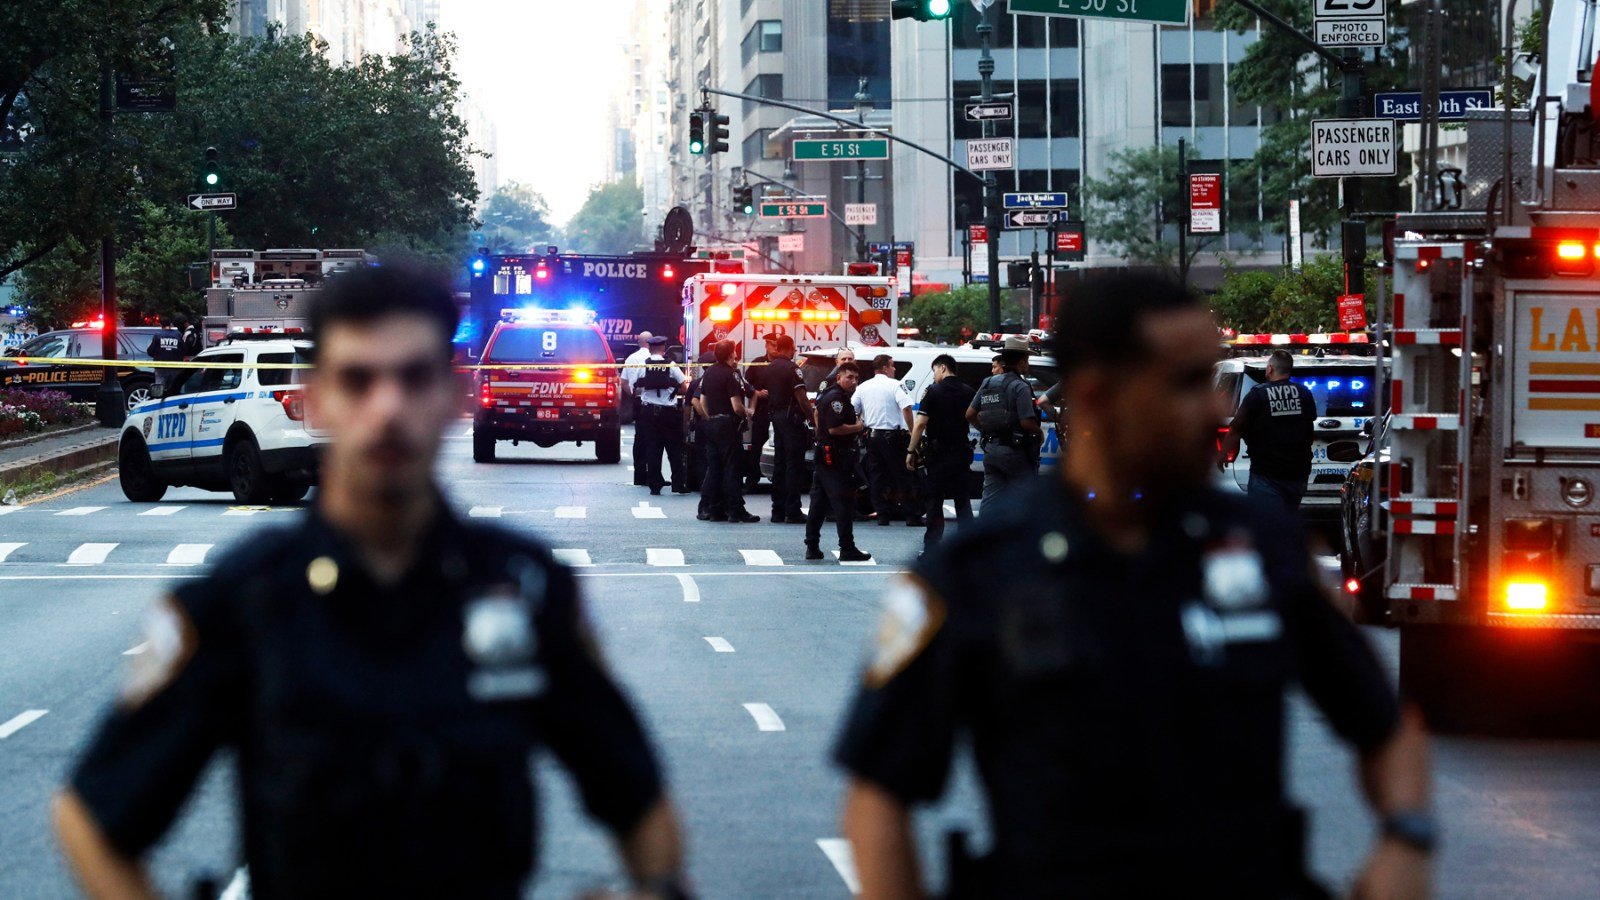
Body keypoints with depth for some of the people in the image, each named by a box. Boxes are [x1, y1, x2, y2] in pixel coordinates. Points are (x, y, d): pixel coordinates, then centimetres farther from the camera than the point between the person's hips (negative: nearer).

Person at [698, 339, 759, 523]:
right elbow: (737, 406, -20)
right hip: (728, 425, -8)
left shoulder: (709, 372, 9)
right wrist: (746, 412, -1)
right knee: (732, 468, -4)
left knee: (713, 468, 10)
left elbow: (702, 401, 15)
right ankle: (736, 510, -3)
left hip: (712, 424, 8)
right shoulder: (730, 375, -16)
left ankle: (714, 509, 11)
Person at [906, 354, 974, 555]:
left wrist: (911, 451, -8)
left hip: (938, 453, -4)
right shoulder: (969, 392, 5)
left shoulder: (934, 391, -9)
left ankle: (931, 549, 0)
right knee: (963, 501, 10)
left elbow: (920, 424, -13)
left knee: (934, 501, 2)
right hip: (962, 452, 4)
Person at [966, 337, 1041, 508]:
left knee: (990, 499, 7)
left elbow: (970, 414, 10)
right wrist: (1039, 432, -1)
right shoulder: (1020, 387, -13)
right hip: (1014, 450, -7)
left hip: (990, 449, 7)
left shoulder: (988, 384, 10)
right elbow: (1027, 422, -20)